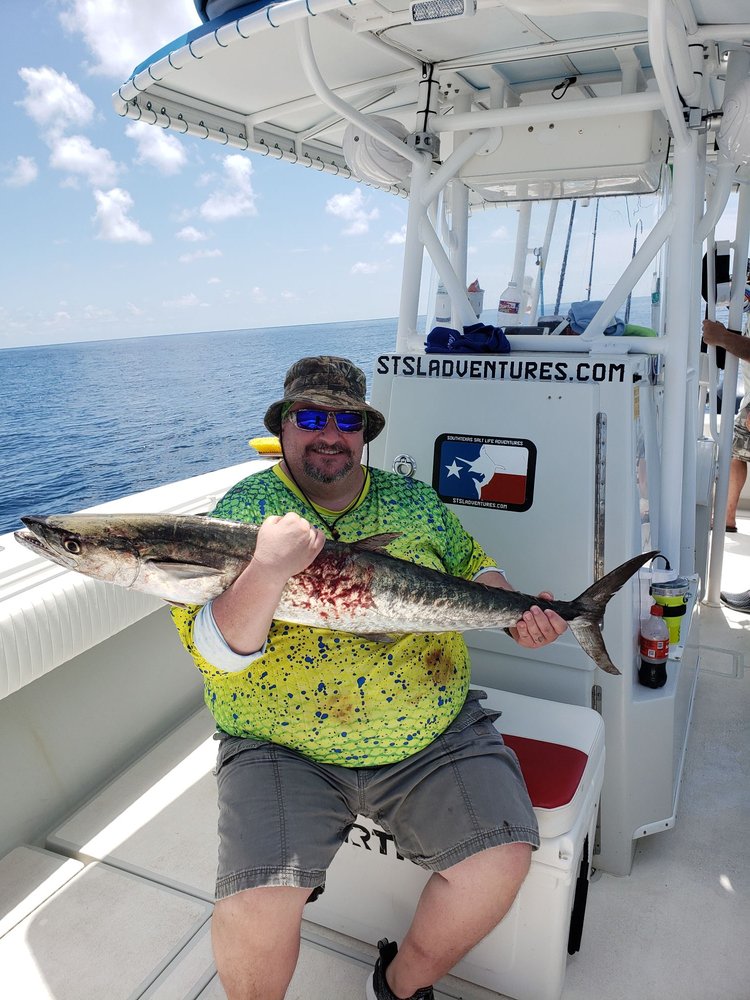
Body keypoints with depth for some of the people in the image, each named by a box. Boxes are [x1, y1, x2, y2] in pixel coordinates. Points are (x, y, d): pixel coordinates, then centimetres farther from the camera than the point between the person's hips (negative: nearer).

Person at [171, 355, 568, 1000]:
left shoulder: (414, 501, 6)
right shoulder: (243, 510, -5)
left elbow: (474, 567, 21)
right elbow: (215, 652, -15)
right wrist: (267, 570, -32)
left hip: (433, 735, 3)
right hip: (282, 749, -2)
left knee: (501, 861, -10)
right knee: (256, 908, -20)